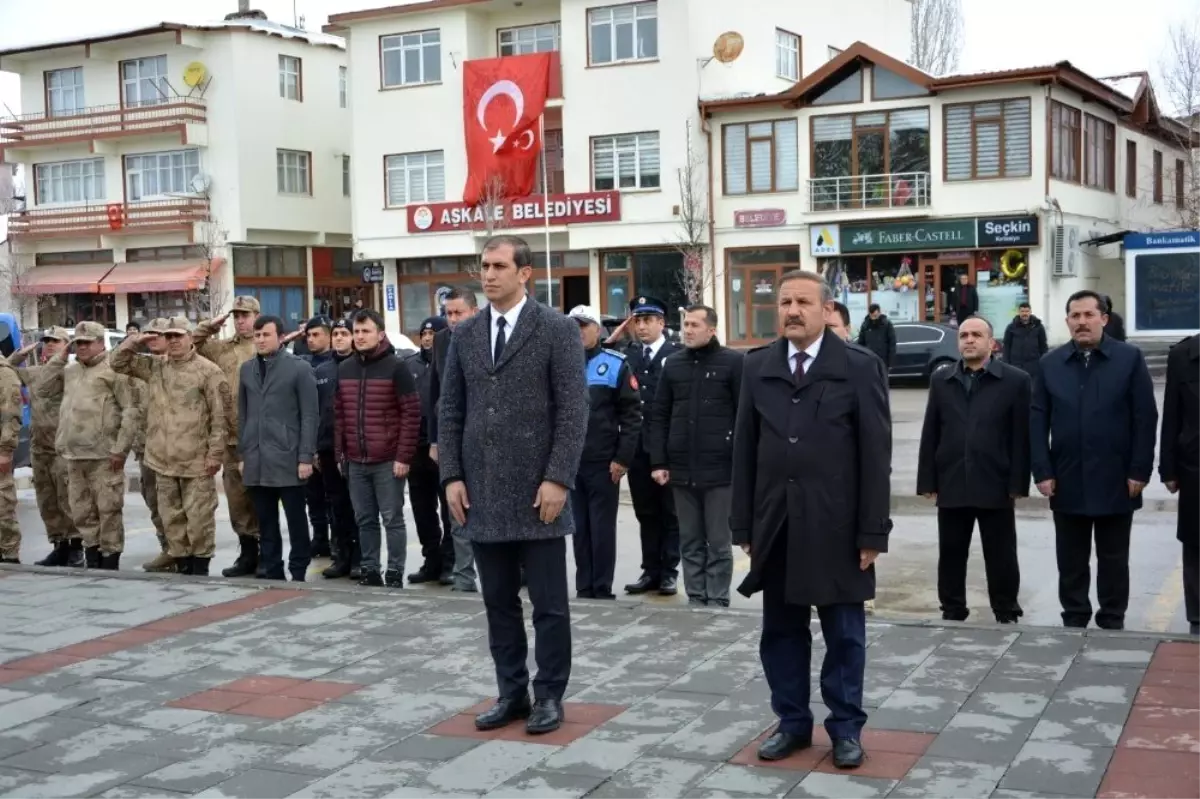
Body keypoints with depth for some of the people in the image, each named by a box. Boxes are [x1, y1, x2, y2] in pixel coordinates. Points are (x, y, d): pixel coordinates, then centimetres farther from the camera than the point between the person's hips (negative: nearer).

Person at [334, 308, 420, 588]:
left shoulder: (395, 367, -7)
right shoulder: (344, 369, 10)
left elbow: (411, 414, -10)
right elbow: (339, 415, 15)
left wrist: (403, 457, -14)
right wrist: (340, 454, 10)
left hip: (388, 461, -5)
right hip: (355, 461, 5)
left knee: (392, 519, 1)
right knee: (365, 520, 10)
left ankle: (394, 574, 7)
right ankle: (370, 571, 18)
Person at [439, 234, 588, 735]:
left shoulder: (558, 330, -4)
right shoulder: (465, 334, 11)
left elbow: (573, 411, -8)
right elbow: (450, 411, 11)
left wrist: (558, 479, -14)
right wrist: (451, 475, 2)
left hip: (537, 491, -4)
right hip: (482, 493, 5)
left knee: (549, 603, 3)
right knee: (498, 603, 11)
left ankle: (549, 695, 15)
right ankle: (511, 693, 21)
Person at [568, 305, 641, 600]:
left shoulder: (615, 365, -2)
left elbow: (632, 415, -4)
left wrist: (623, 458, -10)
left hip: (603, 463, -3)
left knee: (602, 528, 3)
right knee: (579, 528, 10)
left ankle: (603, 589, 11)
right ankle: (583, 588, 18)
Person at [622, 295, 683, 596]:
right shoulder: (627, 354, 10)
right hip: (637, 447, 4)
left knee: (669, 512, 6)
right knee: (646, 513, 11)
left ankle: (669, 572, 12)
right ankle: (651, 570, 18)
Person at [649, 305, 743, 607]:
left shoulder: (733, 362, -4)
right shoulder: (673, 364, 9)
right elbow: (658, 416, 10)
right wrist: (658, 462, 3)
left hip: (719, 468, -4)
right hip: (681, 469, 4)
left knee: (719, 543, 4)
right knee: (690, 542, 11)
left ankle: (717, 603, 12)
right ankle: (695, 600, 19)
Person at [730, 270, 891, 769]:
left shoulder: (859, 367, -3)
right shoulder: (757, 367, 7)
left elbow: (875, 454, -6)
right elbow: (744, 449, 7)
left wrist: (873, 531, -9)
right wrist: (743, 524, 3)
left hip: (836, 525, -3)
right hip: (776, 524, 3)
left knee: (844, 633, 8)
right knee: (781, 631, 11)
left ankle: (846, 727, 20)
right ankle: (792, 722, 24)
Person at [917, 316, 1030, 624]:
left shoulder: (1015, 380, -1)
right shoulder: (941, 381, 9)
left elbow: (1021, 436, -4)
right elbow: (930, 435, 7)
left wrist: (1018, 484, -8)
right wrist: (928, 481, 2)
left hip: (995, 486, -3)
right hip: (951, 485, 3)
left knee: (1001, 558, 7)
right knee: (950, 556, 9)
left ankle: (1007, 615, 20)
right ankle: (952, 613, 21)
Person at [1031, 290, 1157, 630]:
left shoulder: (1130, 358, -2)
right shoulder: (1050, 363, 4)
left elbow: (1146, 418, -3)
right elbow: (1037, 421, 3)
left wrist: (1139, 471, -8)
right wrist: (1043, 472, -4)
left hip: (1116, 480, -2)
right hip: (1067, 481, 2)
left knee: (1113, 559, 9)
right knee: (1071, 560, 10)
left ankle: (1112, 622, 21)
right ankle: (1073, 620, 22)